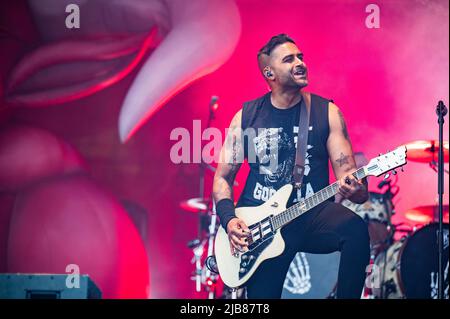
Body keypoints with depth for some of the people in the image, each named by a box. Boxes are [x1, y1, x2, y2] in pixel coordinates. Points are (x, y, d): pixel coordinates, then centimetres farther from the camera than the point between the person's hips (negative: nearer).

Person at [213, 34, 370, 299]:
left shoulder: (327, 112, 4)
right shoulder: (246, 116, 5)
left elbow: (347, 173, -2)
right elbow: (223, 177, 9)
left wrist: (355, 189, -27)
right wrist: (229, 220, -9)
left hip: (312, 215, 0)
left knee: (355, 228, -31)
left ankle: (347, 296, -14)